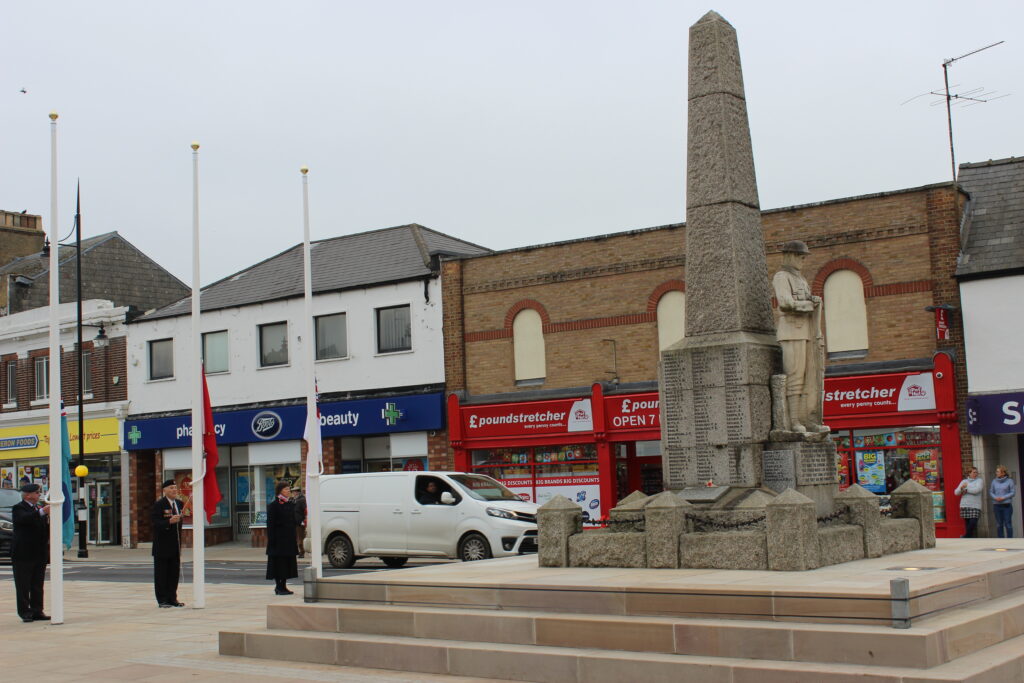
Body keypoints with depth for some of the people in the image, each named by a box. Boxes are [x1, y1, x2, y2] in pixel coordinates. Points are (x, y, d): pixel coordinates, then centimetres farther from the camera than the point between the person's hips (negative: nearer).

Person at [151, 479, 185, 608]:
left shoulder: (179, 503, 11)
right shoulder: (159, 504, -10)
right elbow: (156, 523, -18)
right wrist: (169, 522, -33)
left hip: (175, 545, 7)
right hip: (162, 546, -7)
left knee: (175, 573, 9)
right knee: (161, 573, 1)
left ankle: (172, 598, 17)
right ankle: (162, 600, 6)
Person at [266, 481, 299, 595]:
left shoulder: (291, 504, 12)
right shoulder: (274, 505, -7)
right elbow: (270, 524, -10)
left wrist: (294, 538, 13)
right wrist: (271, 540, -16)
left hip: (289, 538, 7)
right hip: (278, 538, -7)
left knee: (288, 562, 8)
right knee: (278, 561, -3)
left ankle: (283, 586, 16)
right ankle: (279, 586, 4)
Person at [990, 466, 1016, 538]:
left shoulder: (1009, 481, -4)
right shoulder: (994, 481, 5)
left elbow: (1013, 492, -5)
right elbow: (991, 492, 8)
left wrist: (1003, 498, -16)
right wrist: (995, 498, -12)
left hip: (1007, 505, -3)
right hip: (997, 505, 3)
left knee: (1008, 524, -4)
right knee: (999, 524, 4)